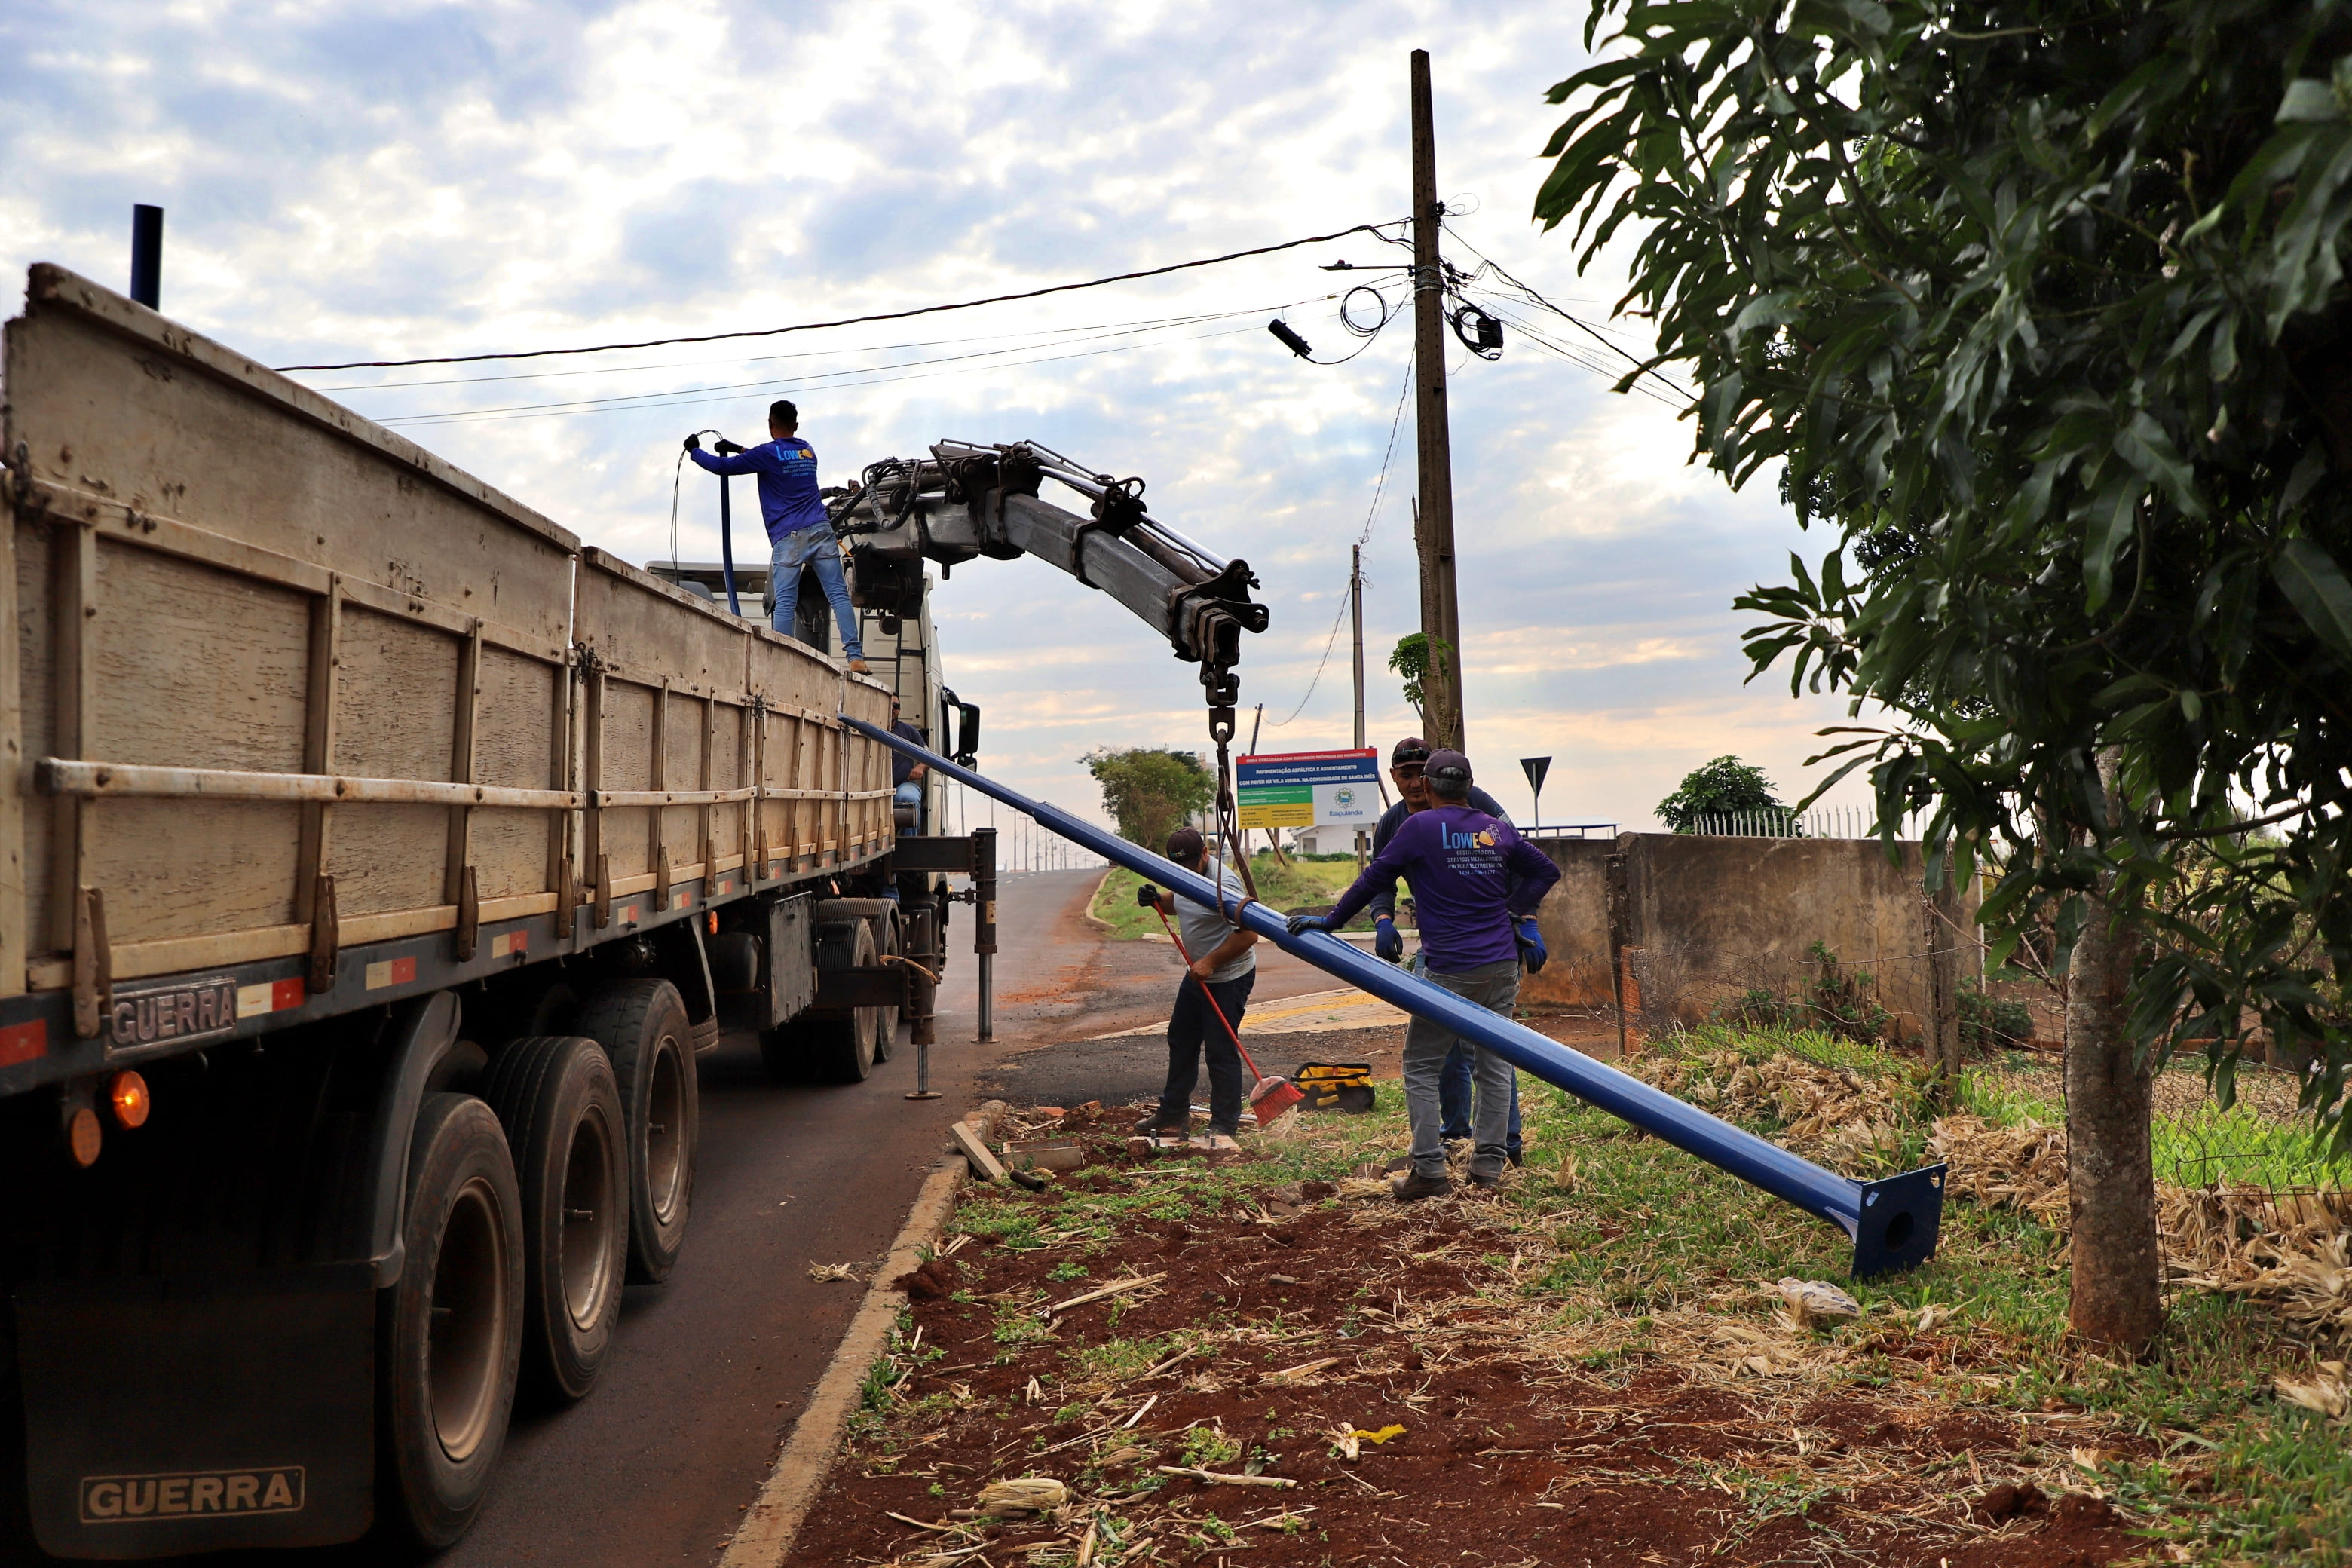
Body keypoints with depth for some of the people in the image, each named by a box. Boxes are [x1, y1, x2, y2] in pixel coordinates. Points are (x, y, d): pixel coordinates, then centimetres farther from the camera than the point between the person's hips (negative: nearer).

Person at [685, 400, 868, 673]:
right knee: (838, 594, -4)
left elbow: (721, 466, 6)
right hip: (820, 530, 4)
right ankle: (855, 657, -13)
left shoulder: (768, 453, 1)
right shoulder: (808, 450, 19)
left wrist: (694, 450, 24)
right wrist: (739, 450, 40)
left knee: (784, 604, -5)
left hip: (788, 537, -4)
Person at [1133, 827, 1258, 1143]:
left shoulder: (1222, 884, -25)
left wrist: (1210, 962, -25)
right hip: (1197, 975, 10)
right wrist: (1158, 899, 4)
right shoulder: (1187, 878, 3)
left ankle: (1224, 1125, 6)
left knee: (1221, 1050, -5)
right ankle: (1174, 1114, 28)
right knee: (1181, 1041, 16)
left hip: (1229, 978, -10)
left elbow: (1249, 934, -28)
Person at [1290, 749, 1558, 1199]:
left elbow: (1375, 878, -3)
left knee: (1421, 1067, 3)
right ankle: (1488, 1163, 15)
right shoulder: (1499, 829, 10)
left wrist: (1330, 921, 4)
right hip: (1503, 965, 5)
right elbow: (1547, 871, 19)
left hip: (1452, 970, -5)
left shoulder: (1421, 826, -5)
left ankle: (1429, 1170, 0)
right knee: (1495, 1065, 12)